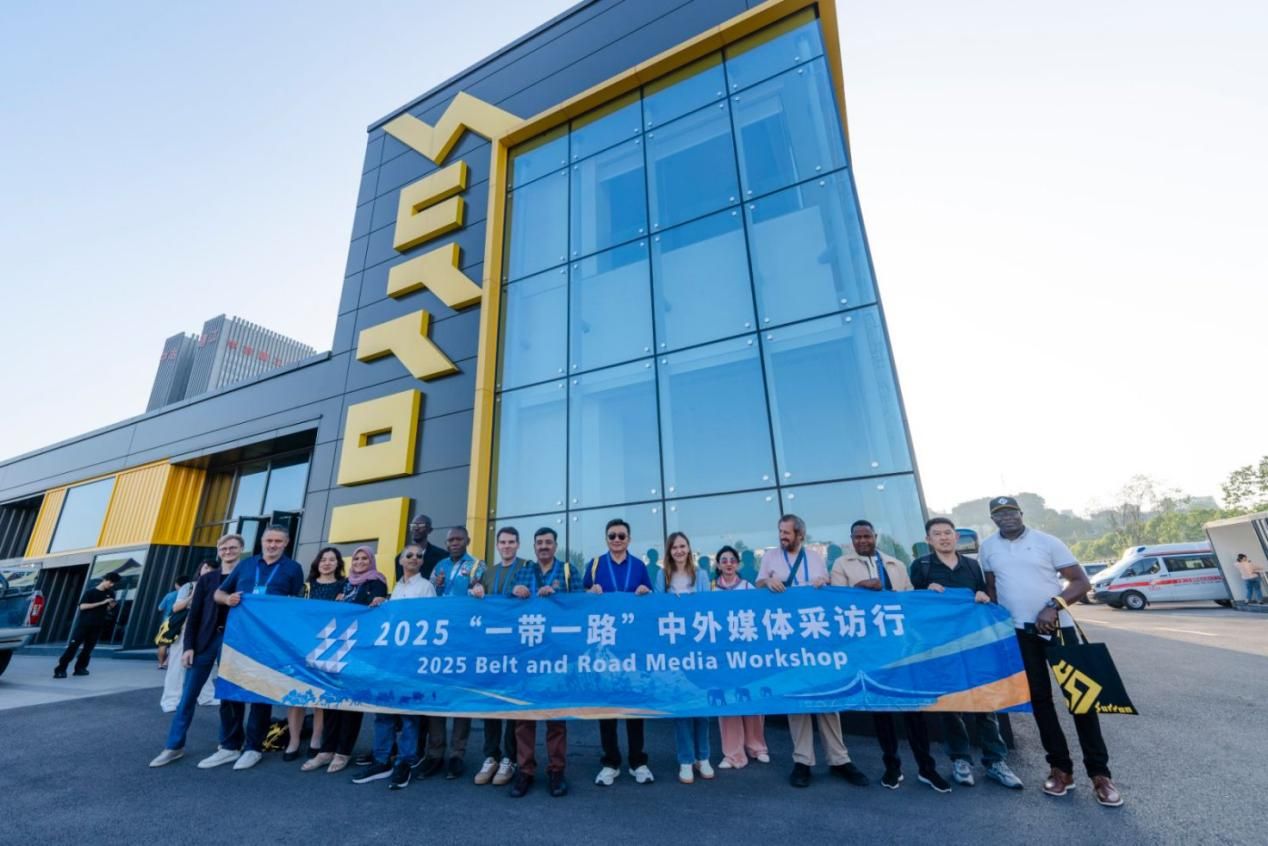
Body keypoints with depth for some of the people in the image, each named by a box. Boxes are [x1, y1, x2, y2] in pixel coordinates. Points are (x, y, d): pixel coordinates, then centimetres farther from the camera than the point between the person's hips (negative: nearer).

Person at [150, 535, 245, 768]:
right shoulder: (207, 579, 9)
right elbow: (194, 614, 7)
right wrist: (188, 646, -1)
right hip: (205, 640, 3)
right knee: (188, 694, 8)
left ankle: (230, 747, 14)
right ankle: (174, 746, 25)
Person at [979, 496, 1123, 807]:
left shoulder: (1046, 541, -6)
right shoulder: (988, 547, 2)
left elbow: (1081, 581, -6)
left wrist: (1054, 605, -18)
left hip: (1058, 626, -2)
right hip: (1020, 632, 2)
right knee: (1039, 698, 8)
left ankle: (1099, 772, 14)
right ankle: (1060, 768, 21)